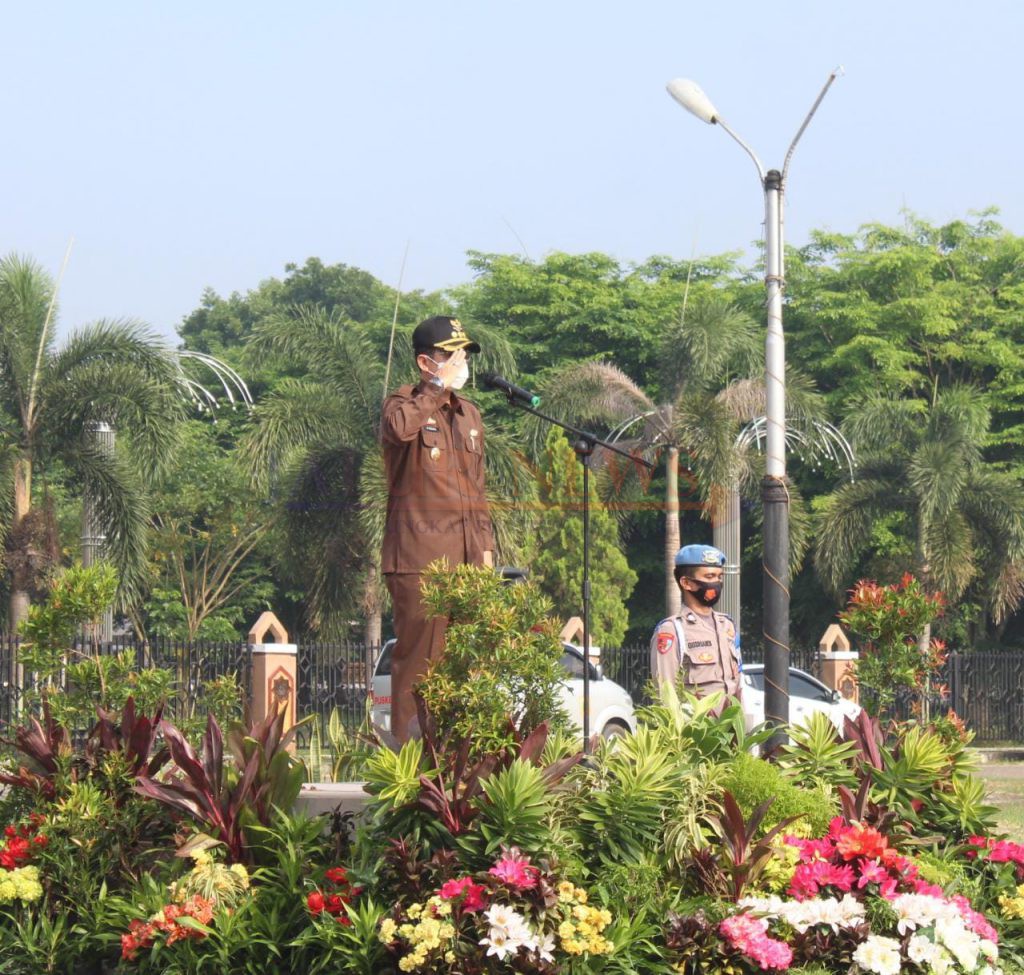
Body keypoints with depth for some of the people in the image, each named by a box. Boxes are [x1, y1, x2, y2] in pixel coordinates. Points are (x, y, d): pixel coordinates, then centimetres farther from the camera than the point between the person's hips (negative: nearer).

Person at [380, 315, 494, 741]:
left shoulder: (469, 414, 21)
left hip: (466, 559, 7)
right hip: (419, 557, -7)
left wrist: (485, 545, 18)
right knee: (419, 657, -9)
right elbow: (399, 428, -28)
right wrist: (438, 386, -17)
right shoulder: (404, 403, -1)